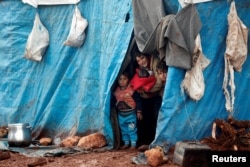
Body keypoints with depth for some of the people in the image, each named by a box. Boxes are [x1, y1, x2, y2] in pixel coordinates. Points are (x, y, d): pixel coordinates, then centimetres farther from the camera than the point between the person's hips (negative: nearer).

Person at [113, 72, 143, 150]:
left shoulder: (131, 90, -15)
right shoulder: (116, 91, -1)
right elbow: (114, 102, 10)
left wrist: (138, 112, -11)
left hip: (130, 113, -5)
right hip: (121, 114, 5)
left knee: (132, 129, 0)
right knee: (123, 130, 14)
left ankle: (133, 144, 8)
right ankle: (126, 143, 27)